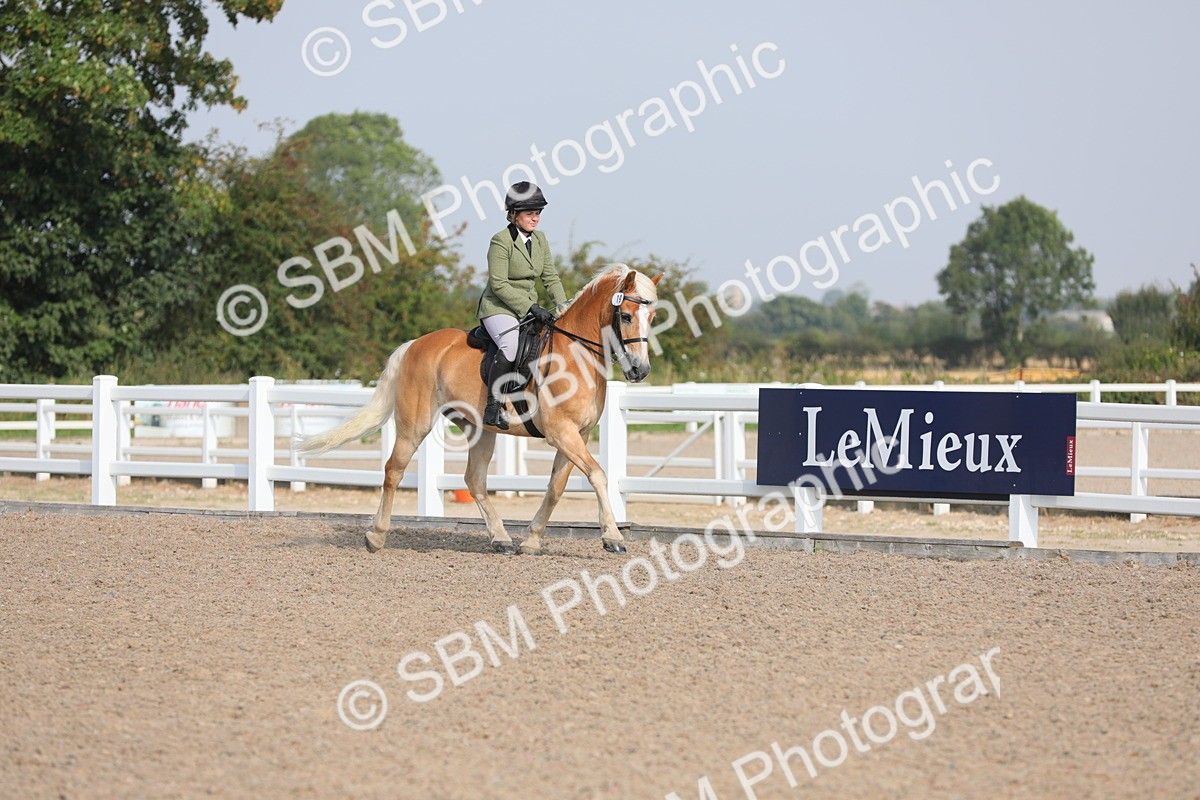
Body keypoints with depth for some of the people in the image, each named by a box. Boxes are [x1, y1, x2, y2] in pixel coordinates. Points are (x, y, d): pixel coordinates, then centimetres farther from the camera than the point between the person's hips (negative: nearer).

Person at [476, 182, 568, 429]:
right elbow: (498, 284, -19)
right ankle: (493, 408, -31)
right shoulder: (500, 242, -13)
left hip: (528, 308, 8)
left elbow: (550, 277, 14)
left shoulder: (540, 239, 10)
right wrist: (531, 308, -23)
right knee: (511, 346, -34)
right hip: (498, 308, -8)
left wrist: (564, 306, -3)